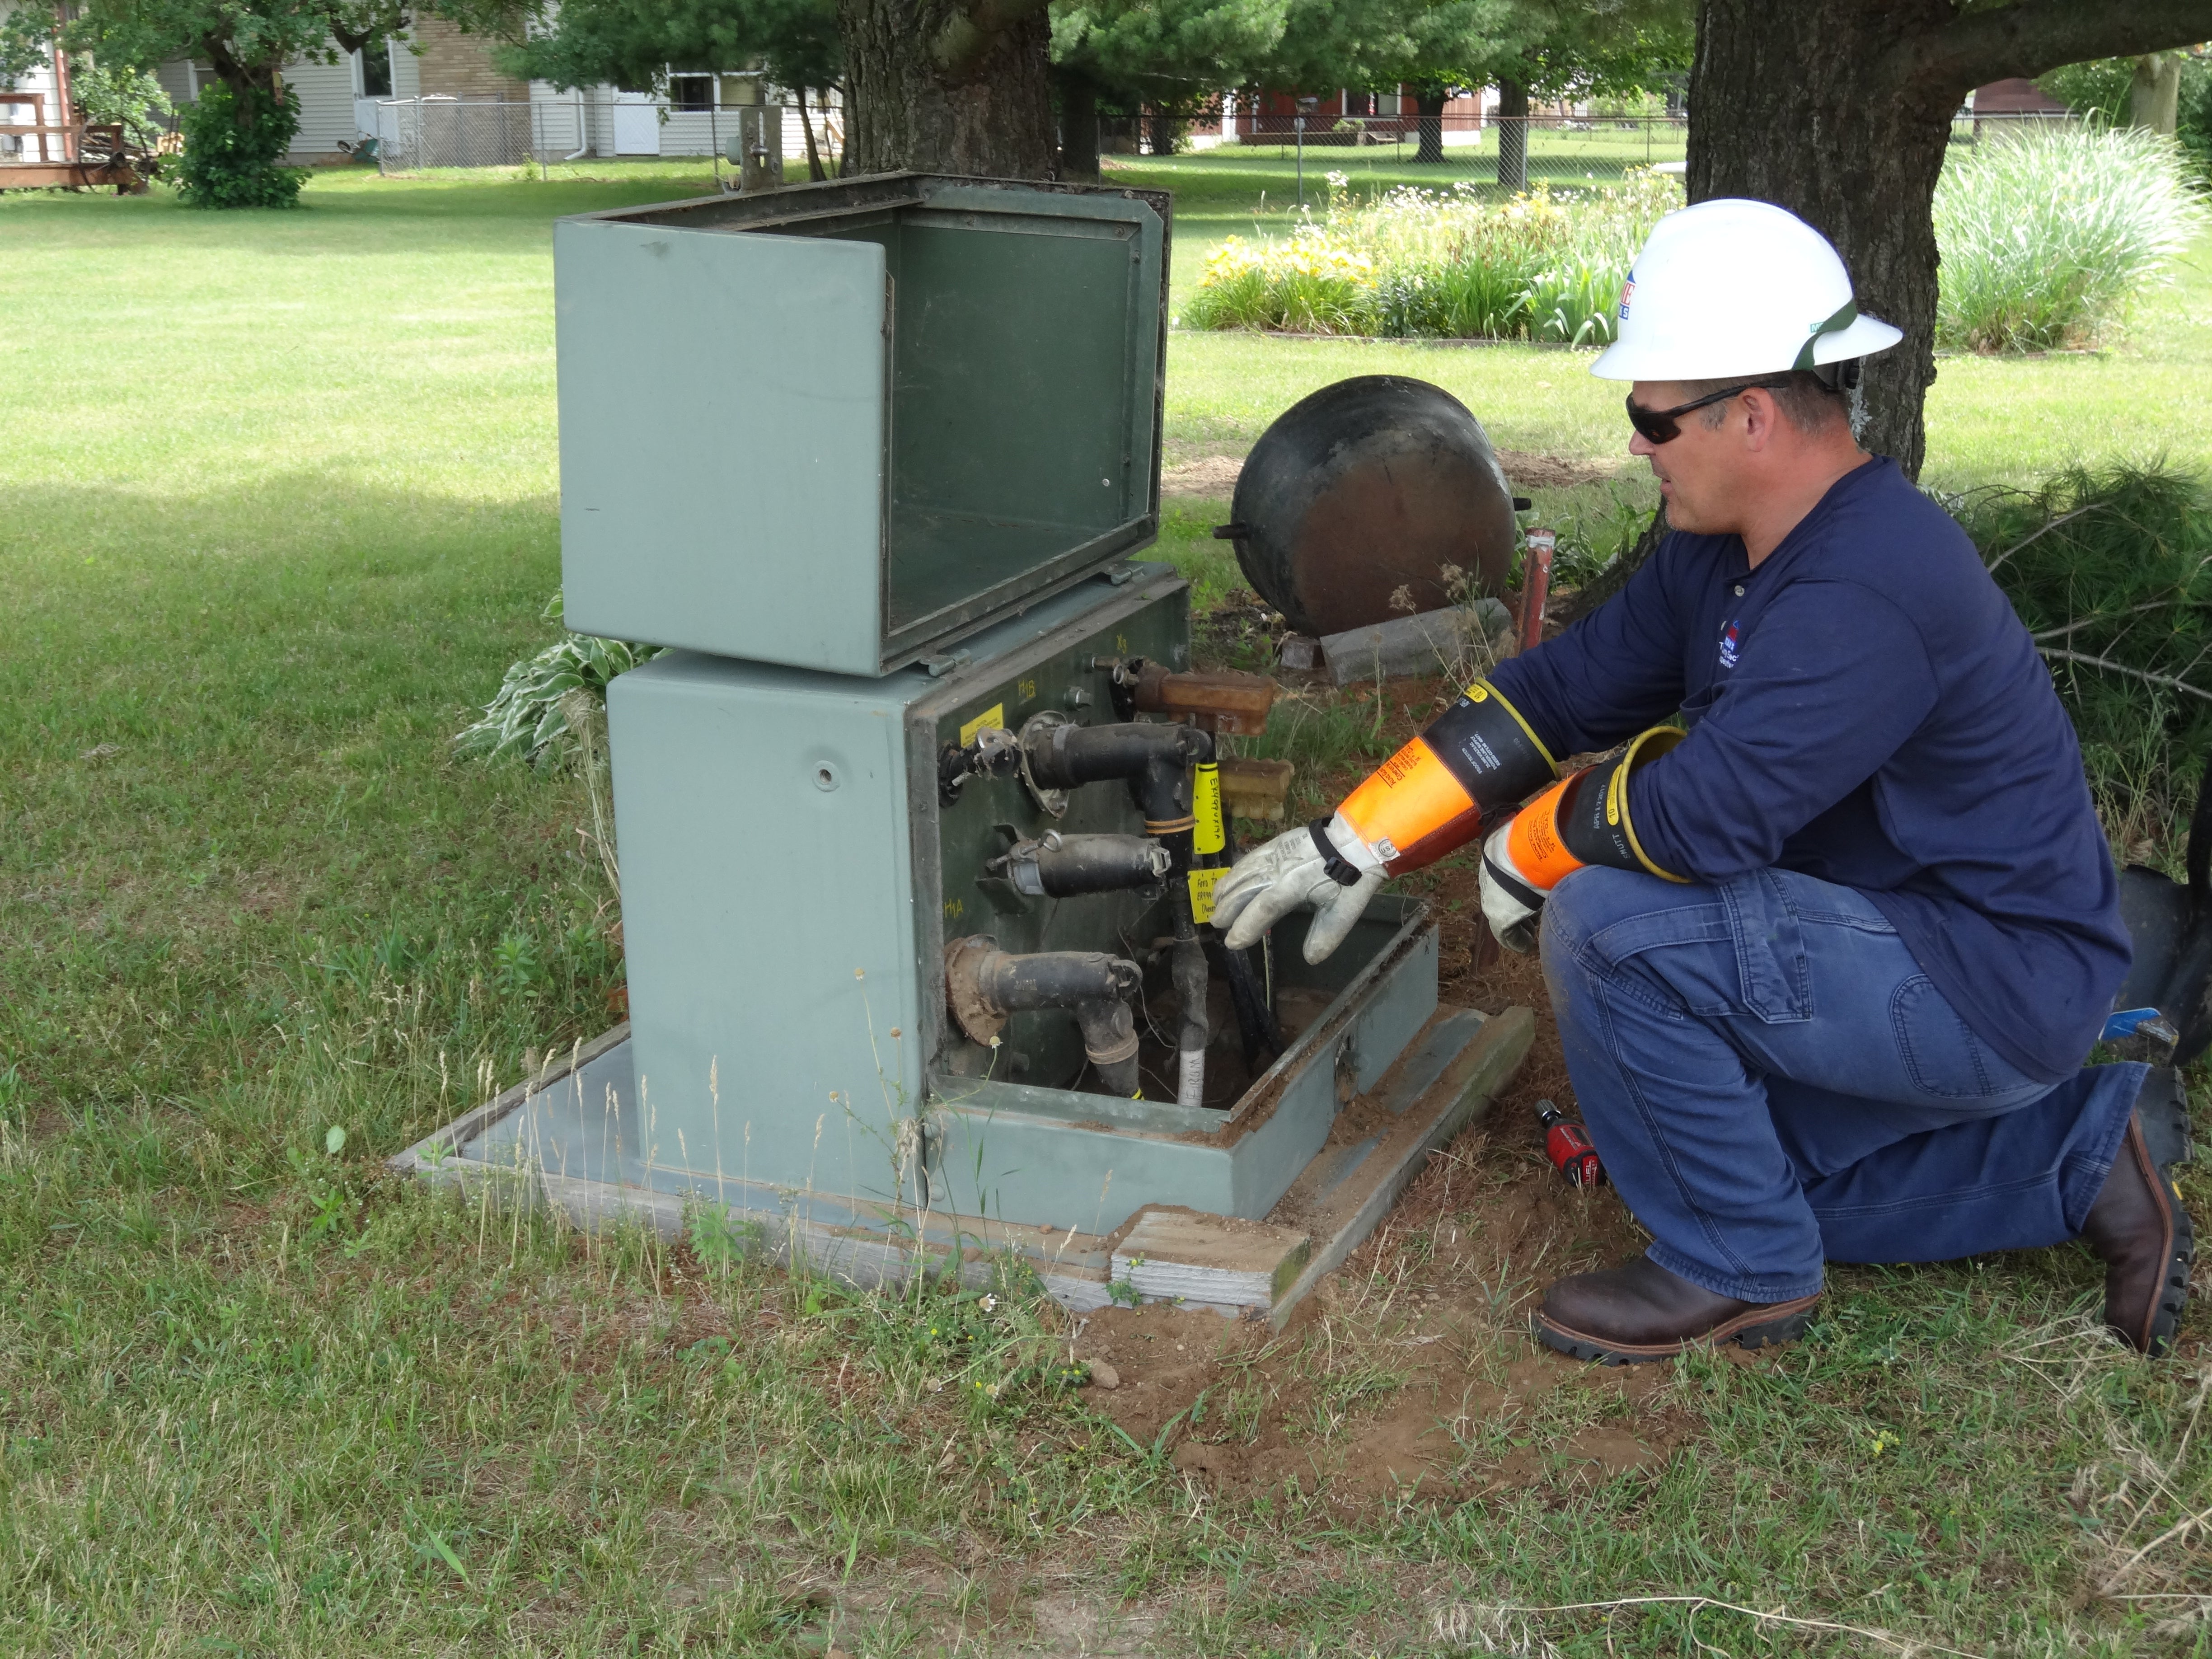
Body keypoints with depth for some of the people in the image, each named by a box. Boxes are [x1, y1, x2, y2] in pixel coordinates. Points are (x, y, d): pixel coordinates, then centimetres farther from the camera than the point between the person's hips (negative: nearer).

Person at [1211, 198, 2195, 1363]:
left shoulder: (1866, 592, -30)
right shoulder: (1721, 554, 2)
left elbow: (1700, 815, -34)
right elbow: (1564, 690, 5)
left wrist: (1525, 857, -13)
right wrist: (1355, 843, 1)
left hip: (1992, 989, -10)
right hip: (1901, 955, 10)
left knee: (1611, 923, -24)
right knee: (1751, 1170, 24)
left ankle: (1736, 1271, -5)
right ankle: (2086, 1151, 23)